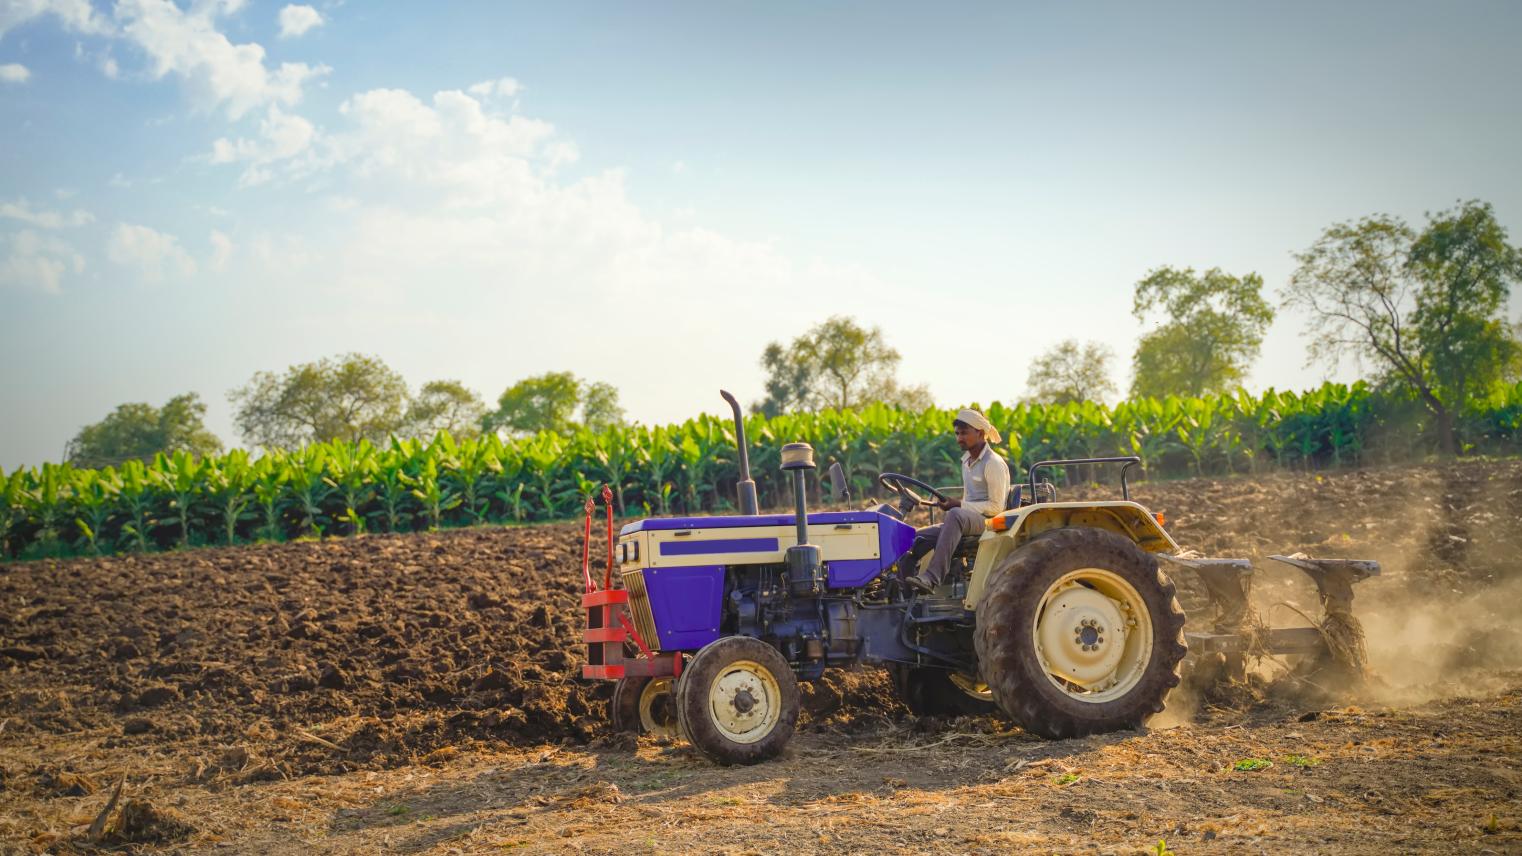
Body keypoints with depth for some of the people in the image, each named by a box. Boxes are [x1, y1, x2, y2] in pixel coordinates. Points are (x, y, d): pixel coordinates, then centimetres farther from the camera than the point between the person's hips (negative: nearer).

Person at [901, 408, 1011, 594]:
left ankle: (931, 578, -48)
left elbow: (996, 507, -14)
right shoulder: (966, 459, 18)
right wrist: (953, 504, 8)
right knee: (917, 539, -11)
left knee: (955, 515, -40)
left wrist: (959, 505, -17)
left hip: (988, 522, -9)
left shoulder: (994, 463, -8)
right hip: (966, 520, 9)